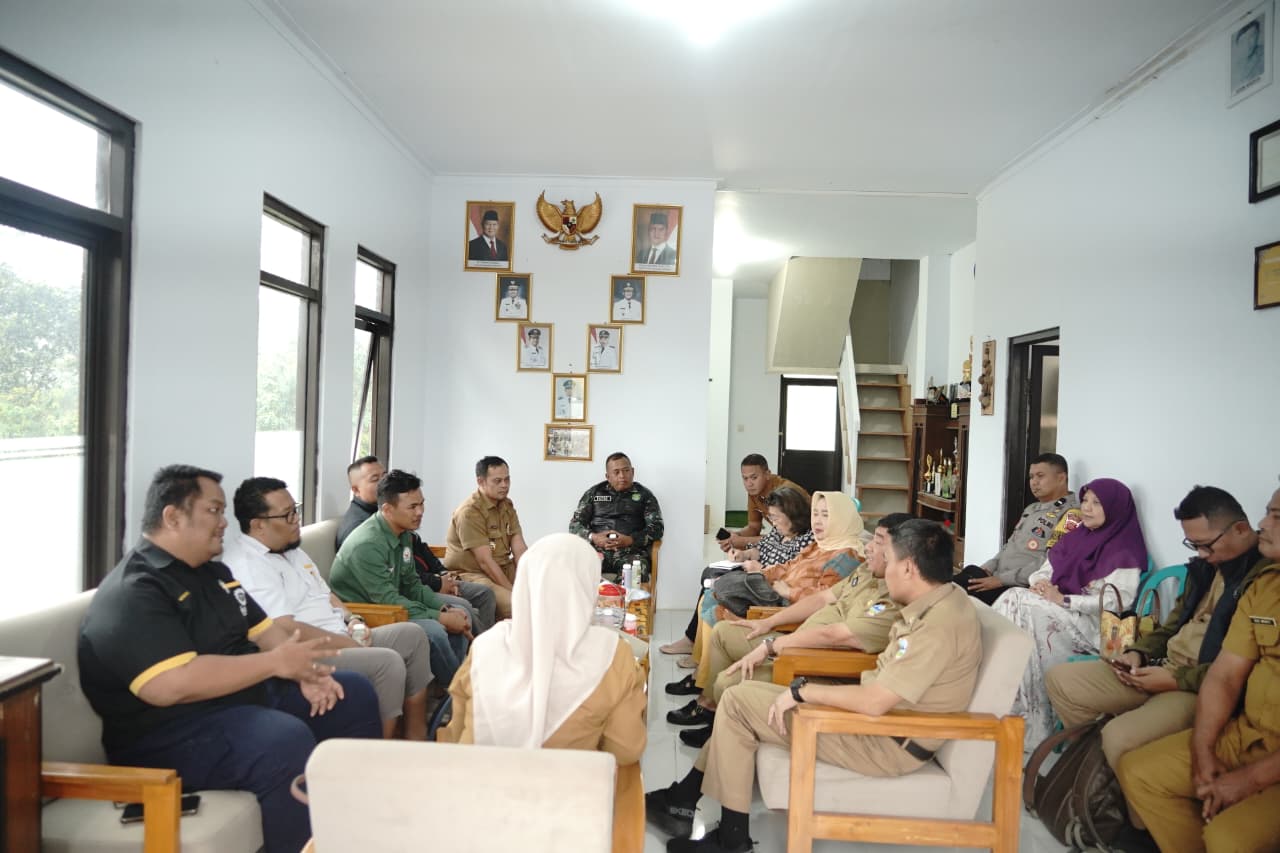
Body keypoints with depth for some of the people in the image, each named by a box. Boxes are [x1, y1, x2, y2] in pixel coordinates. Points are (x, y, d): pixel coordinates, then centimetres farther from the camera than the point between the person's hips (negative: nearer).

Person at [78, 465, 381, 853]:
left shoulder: (212, 572, 14)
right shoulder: (131, 594, -17)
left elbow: (263, 630, 13)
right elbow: (170, 685, -29)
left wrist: (305, 673, -7)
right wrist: (276, 663, -23)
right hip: (172, 731, -10)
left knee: (355, 694, 9)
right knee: (288, 741, -35)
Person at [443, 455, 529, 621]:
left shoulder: (507, 506, 8)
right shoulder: (469, 512, -16)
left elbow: (520, 550, -1)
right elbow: (485, 561, -21)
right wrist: (514, 591, -22)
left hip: (503, 570, 8)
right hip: (471, 574, -8)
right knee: (514, 604, -31)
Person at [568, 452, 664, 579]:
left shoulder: (644, 495, 14)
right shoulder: (594, 493, 17)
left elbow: (657, 527, 6)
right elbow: (575, 524, 13)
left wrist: (630, 540, -12)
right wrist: (593, 537, -8)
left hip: (631, 553, -1)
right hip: (597, 550, 1)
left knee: (635, 577, -35)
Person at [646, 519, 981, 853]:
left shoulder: (940, 625, -27)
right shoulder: (942, 598, 3)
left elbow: (875, 702, -30)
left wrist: (802, 691, -17)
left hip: (887, 743, -10)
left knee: (737, 701, -8)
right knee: (743, 694, 10)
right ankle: (684, 799, 19)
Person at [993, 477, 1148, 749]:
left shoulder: (1124, 551, -3)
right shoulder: (1075, 537, 20)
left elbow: (1116, 601, -15)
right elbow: (1043, 571, 20)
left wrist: (1064, 600, -19)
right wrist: (1041, 583, -5)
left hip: (1090, 624, -6)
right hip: (1056, 611, 6)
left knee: (1028, 611, -30)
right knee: (1013, 598, -23)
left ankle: (1026, 718, -25)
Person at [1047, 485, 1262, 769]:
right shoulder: (1208, 563, 12)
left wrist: (1177, 680, -18)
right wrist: (1139, 652, 5)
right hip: (1165, 667, 9)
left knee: (1119, 737, -31)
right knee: (1060, 680, 0)